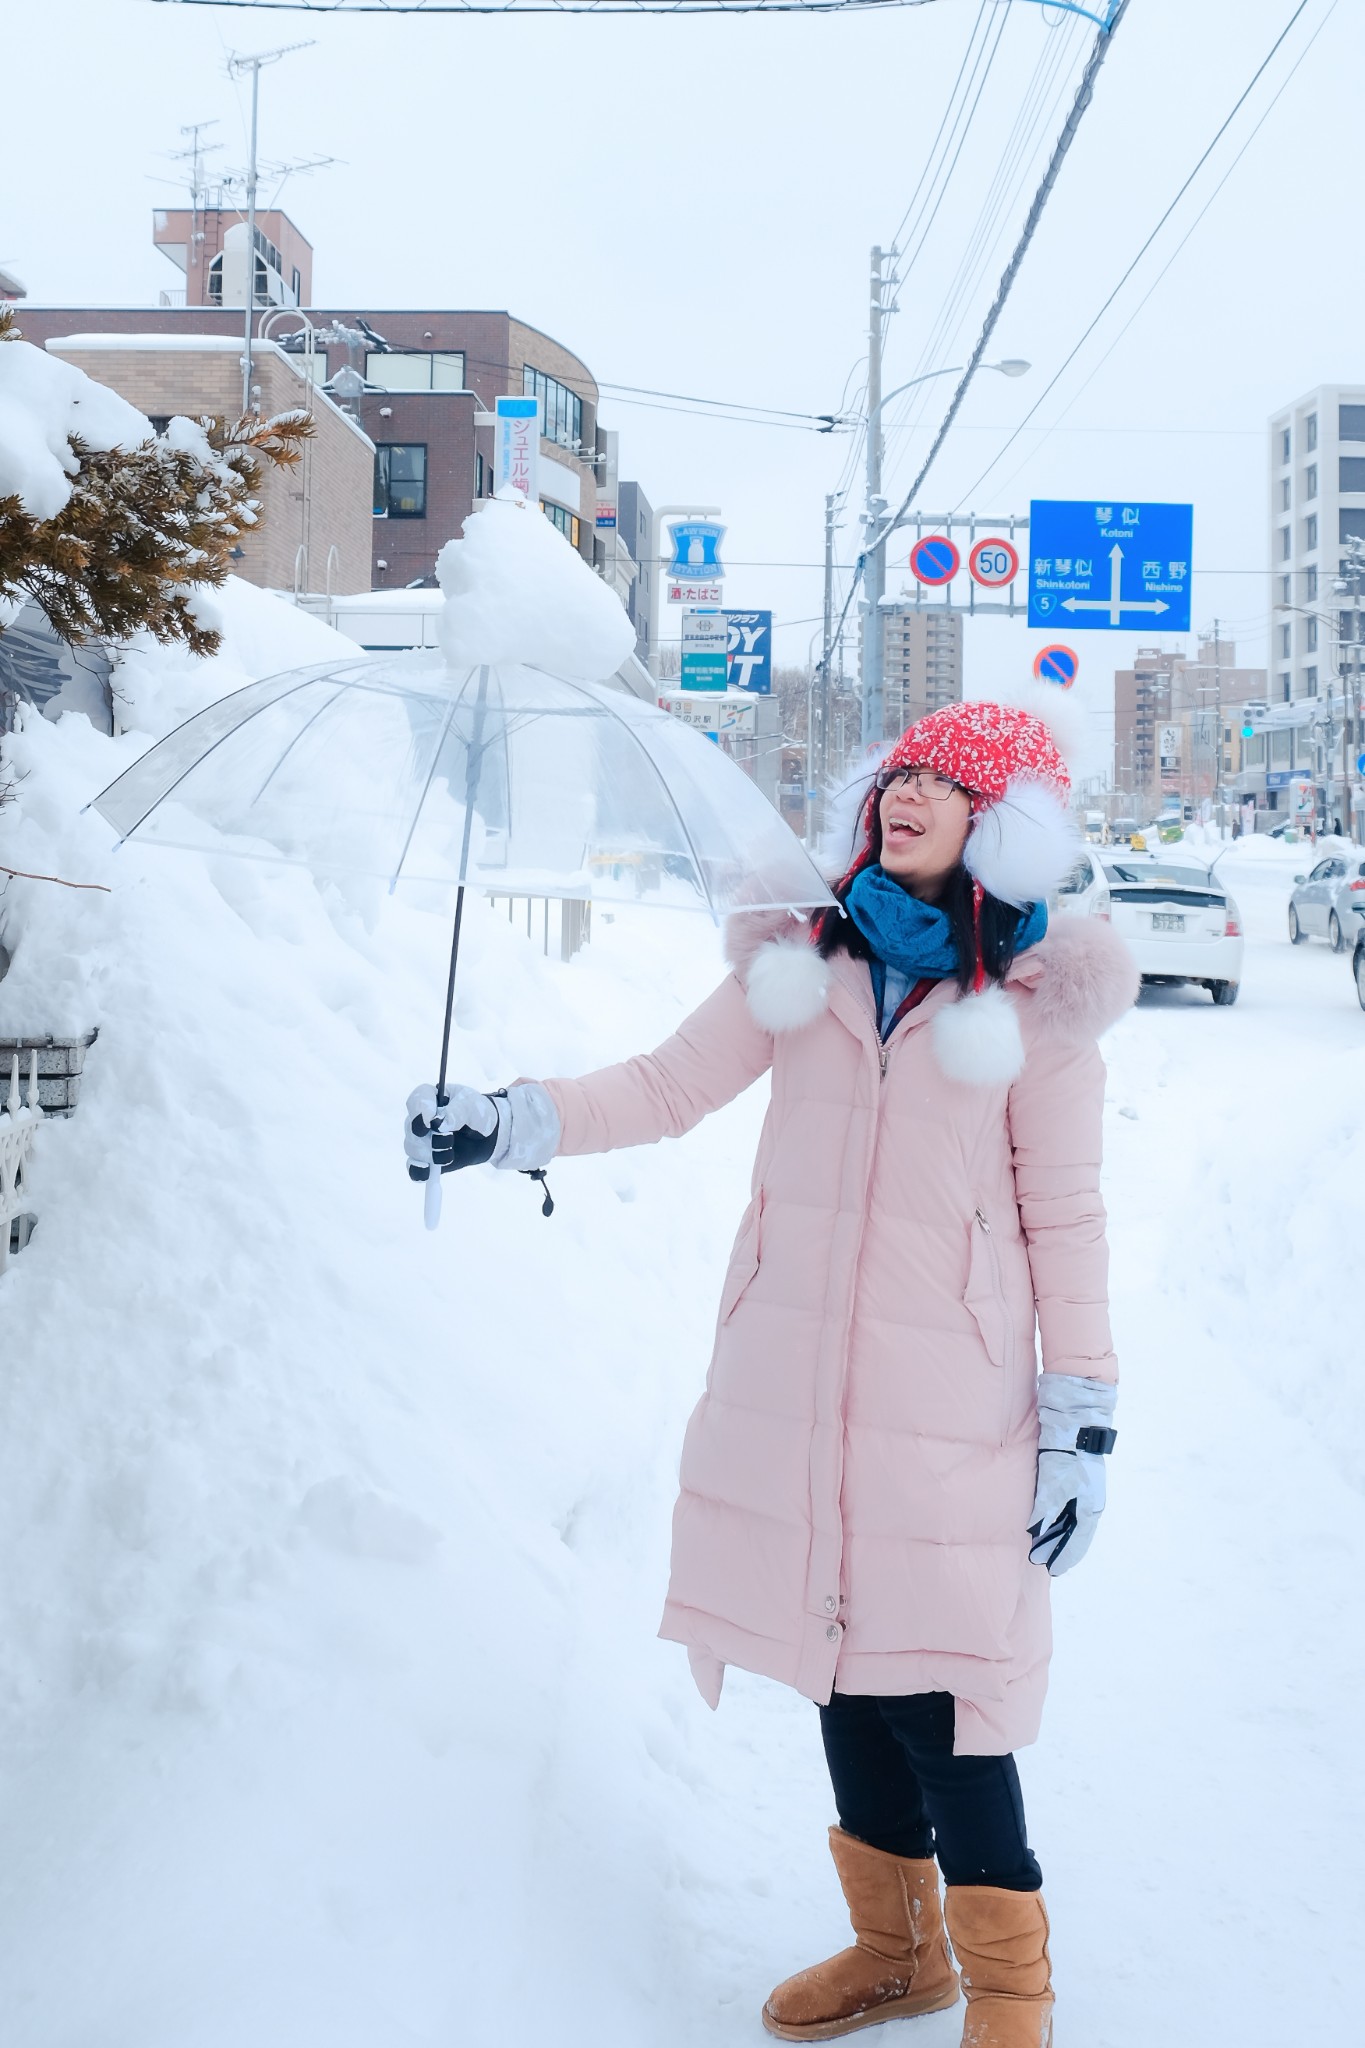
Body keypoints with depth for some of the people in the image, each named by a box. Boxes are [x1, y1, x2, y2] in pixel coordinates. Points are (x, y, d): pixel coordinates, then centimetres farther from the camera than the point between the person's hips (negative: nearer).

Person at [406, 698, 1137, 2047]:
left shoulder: (1036, 1002, -2)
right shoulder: (805, 959, 8)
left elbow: (1065, 1218, 0)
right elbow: (669, 1087, 9)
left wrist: (1082, 1419, -1)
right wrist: (501, 1124, -4)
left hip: (947, 1404, -4)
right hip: (793, 1389, 4)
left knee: (936, 1688, -6)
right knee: (846, 1673, 13)